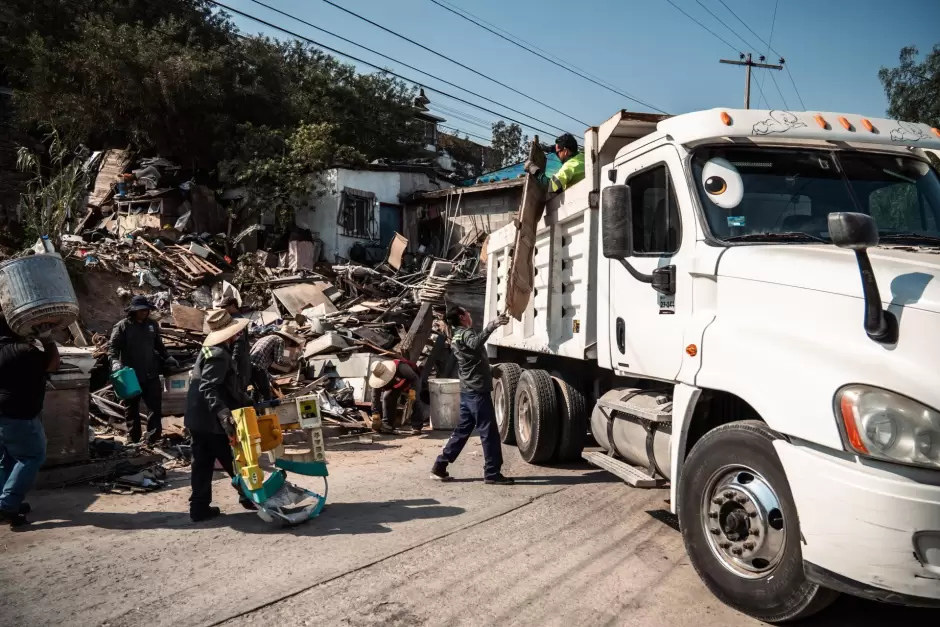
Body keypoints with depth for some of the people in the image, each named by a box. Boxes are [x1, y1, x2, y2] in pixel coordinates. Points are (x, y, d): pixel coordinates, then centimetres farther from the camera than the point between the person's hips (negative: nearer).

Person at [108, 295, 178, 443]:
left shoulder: (153, 325, 9)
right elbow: (113, 347, -10)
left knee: (155, 407, 2)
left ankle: (154, 439, 7)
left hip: (151, 374, 4)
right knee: (132, 409, 10)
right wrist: (115, 361, -27)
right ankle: (134, 440, 21)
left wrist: (167, 357, 16)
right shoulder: (122, 326, -6)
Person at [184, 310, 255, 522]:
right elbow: (209, 389, -30)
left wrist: (247, 402, 25)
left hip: (199, 419, 10)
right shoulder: (218, 355, -20)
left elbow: (229, 386, 23)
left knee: (203, 465, 12)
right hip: (210, 421, -10)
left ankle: (200, 507, 17)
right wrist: (223, 414, -41)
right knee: (234, 461, 6)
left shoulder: (212, 350, 14)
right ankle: (250, 496, 20)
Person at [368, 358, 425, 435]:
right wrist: (375, 413, -26)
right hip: (395, 384, 5)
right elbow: (375, 396, -23)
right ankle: (387, 425, -2)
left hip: (412, 380, -4)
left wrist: (413, 390, -46)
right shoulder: (378, 380, -29)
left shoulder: (400, 367, -44)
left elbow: (415, 378, -32)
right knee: (386, 398, -11)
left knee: (415, 400, -21)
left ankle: (417, 427, -17)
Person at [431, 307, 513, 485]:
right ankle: (492, 473, 3)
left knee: (462, 430, 13)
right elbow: (476, 343, -39)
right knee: (489, 432, -3)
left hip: (467, 390, 10)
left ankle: (439, 467, 13)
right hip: (478, 390, -10)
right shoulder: (465, 334, -14)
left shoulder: (457, 336, 16)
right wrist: (492, 325, -50)